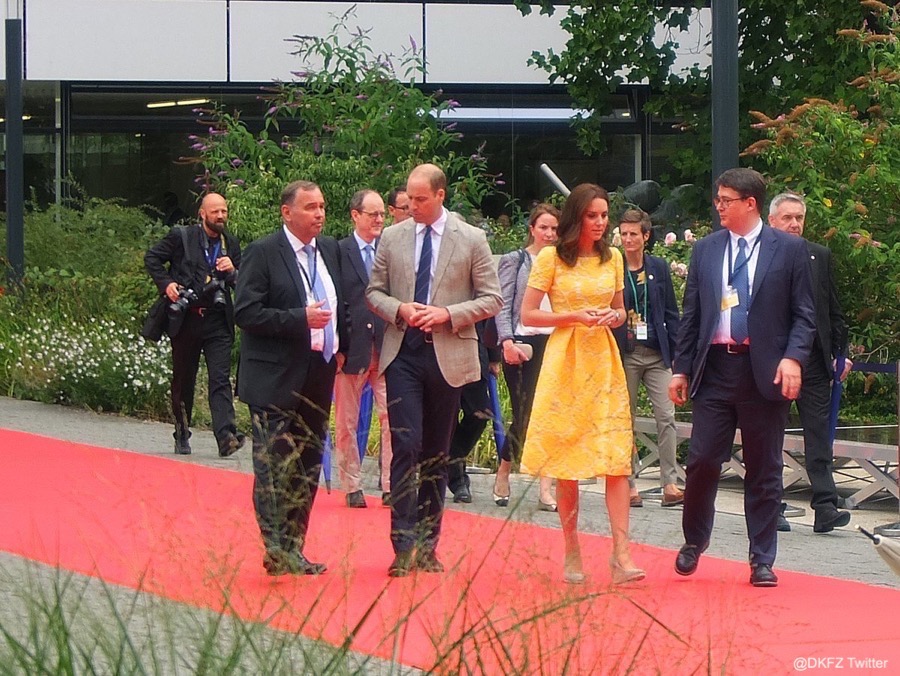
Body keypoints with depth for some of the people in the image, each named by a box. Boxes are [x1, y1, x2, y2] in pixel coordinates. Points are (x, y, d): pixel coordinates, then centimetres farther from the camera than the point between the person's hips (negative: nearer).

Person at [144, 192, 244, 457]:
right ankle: (182, 436, 23)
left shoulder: (231, 244, 11)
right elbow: (152, 257, 5)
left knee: (220, 379, -11)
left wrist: (232, 271, -7)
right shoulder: (181, 236, 1)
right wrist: (165, 283, -8)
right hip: (186, 319, -1)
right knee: (183, 380, 9)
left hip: (218, 322, 1)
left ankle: (226, 435, -22)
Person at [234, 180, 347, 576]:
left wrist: (340, 347, 8)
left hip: (318, 376, 7)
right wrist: (301, 319, -21)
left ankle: (294, 549, 18)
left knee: (308, 469, 11)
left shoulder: (330, 251, 12)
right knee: (274, 470, -6)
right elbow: (246, 313, -15)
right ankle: (277, 552, -5)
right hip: (276, 379, -7)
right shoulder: (263, 253, -8)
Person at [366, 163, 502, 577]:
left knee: (437, 452, 7)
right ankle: (404, 545, -11)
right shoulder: (392, 237, 6)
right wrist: (399, 309, -9)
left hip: (448, 356, 0)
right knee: (406, 446, -11)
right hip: (403, 353, 0)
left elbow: (492, 299, 1)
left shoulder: (471, 240, 1)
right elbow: (374, 292, 12)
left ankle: (427, 545, 15)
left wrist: (449, 314, -13)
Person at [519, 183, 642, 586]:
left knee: (616, 455, -8)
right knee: (567, 461, 1)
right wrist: (574, 316, -13)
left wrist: (612, 317, -2)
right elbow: (527, 315, -2)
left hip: (604, 361, 3)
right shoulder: (551, 258, -2)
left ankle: (621, 554, -13)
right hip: (565, 361, -3)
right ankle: (571, 553, 11)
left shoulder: (612, 258, 10)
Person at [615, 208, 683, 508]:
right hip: (624, 355, -2)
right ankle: (628, 485, 10)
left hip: (657, 354, 2)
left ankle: (670, 485, -6)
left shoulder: (659, 268, 7)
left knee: (666, 416, -6)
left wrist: (676, 351, 4)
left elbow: (671, 313, 10)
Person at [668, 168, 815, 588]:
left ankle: (762, 561, 11)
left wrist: (793, 357, -14)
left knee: (764, 471, 3)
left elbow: (803, 313, 1)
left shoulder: (789, 249, 2)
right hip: (714, 369, 2)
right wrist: (681, 368, 9)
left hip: (763, 372, -2)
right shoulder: (705, 250, 11)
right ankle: (693, 543, 20)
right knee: (702, 461, -2)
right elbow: (691, 313, 13)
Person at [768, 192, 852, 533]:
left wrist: (840, 352, 8)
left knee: (819, 434, -3)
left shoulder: (820, 256, 10)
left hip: (814, 361, 2)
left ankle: (825, 508, -6)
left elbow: (833, 310, 14)